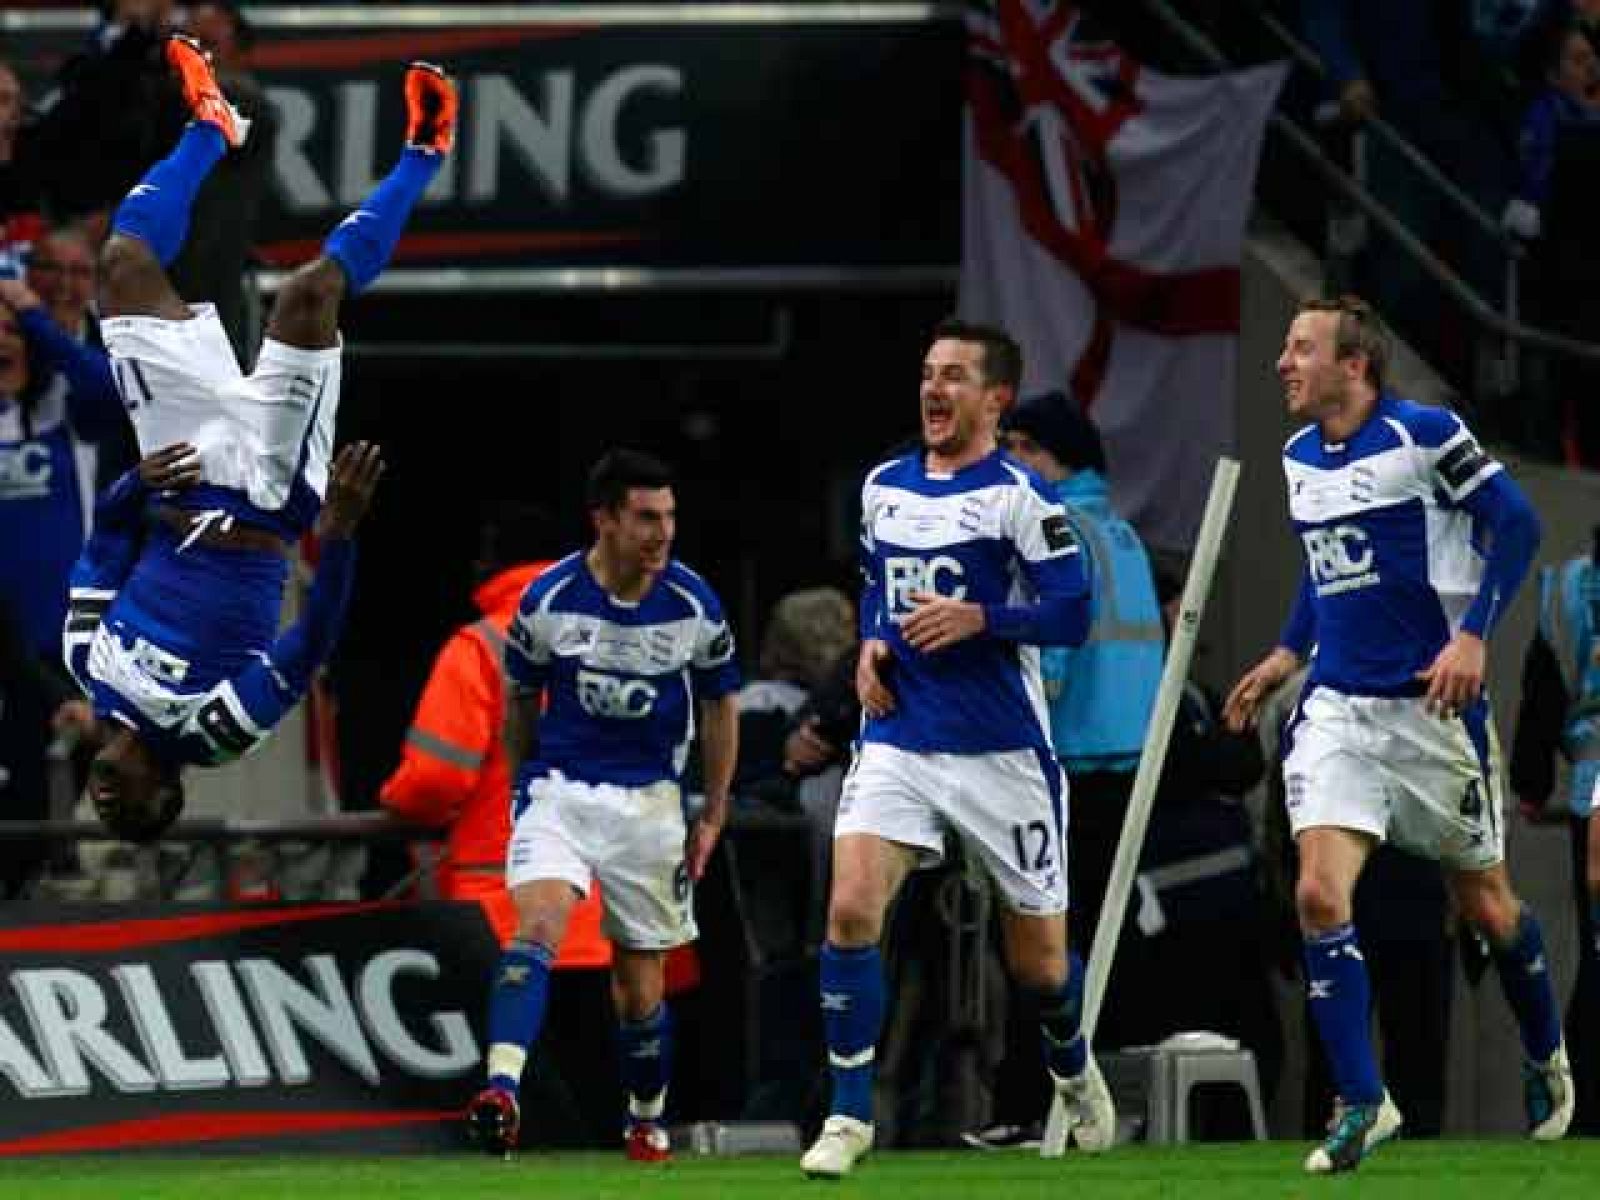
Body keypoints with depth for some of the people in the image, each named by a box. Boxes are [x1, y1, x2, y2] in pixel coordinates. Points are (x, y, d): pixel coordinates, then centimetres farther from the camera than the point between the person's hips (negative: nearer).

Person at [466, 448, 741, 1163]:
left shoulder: (694, 606, -5)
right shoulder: (548, 600, -8)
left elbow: (719, 708, 9)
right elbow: (520, 702, 9)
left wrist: (713, 817, 10)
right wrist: (523, 789, 16)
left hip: (648, 800, 1)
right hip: (559, 788, -1)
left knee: (639, 981, 8)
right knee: (540, 922, -26)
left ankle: (647, 1123, 29)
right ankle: (502, 1091, -39)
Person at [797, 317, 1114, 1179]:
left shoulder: (1019, 496, -8)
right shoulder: (884, 487, 10)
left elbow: (1071, 615, -12)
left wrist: (978, 619, -24)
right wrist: (870, 645, 7)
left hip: (1002, 751, -4)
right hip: (897, 742, 4)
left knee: (1038, 958, 7)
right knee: (851, 912, -17)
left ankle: (1074, 1072, 40)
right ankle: (849, 1116, -8)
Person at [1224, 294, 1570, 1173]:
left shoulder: (1424, 435, -11)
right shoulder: (1300, 458, 9)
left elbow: (1515, 523, -12)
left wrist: (1473, 637, -20)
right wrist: (1287, 653, 17)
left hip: (1433, 706, -5)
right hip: (1337, 710, 5)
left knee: (1486, 904, 9)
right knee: (1319, 895, -13)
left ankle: (1548, 1061, 35)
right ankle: (1361, 1103, -7)